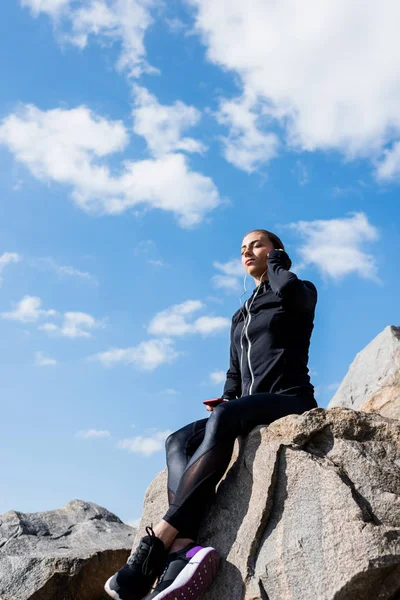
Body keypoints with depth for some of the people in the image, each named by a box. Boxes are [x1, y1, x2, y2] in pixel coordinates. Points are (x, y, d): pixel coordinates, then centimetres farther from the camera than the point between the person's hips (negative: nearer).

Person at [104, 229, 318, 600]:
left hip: (291, 401, -7)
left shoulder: (300, 293, 10)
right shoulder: (240, 317, 28)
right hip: (249, 410, 7)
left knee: (223, 420, -36)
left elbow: (288, 291, -18)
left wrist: (277, 262, 4)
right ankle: (184, 550, -44)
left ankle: (157, 545, -42)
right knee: (178, 442, -19)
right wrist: (224, 399, 2)